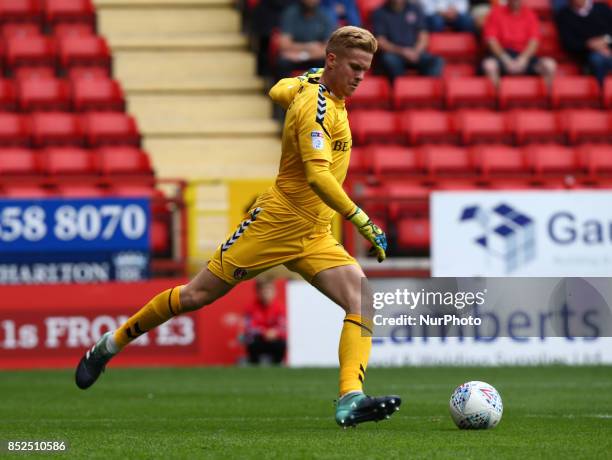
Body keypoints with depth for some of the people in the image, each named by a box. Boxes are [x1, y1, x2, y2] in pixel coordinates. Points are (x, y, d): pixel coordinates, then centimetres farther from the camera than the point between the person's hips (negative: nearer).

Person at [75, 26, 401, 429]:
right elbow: (318, 175, -31)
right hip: (275, 224, -8)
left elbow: (279, 90, 30)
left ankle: (352, 399, -29)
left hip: (314, 238, 8)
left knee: (361, 297, -15)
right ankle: (112, 344, 21)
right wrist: (362, 221, -33)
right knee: (198, 295, 2)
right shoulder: (316, 106, -19)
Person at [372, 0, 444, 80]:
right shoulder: (379, 13, 4)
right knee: (389, 59, -37)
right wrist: (401, 51, -17)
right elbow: (380, 41, -4)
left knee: (437, 61, -26)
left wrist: (416, 52, -12)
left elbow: (423, 36, 8)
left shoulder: (415, 8, 12)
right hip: (393, 53, -2)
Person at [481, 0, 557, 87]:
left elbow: (534, 41, -2)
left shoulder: (529, 14, 8)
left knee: (550, 64, -26)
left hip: (524, 55, 2)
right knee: (489, 64, -37)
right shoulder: (496, 12, 3)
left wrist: (522, 59, -19)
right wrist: (506, 59, -18)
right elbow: (491, 39, -5)